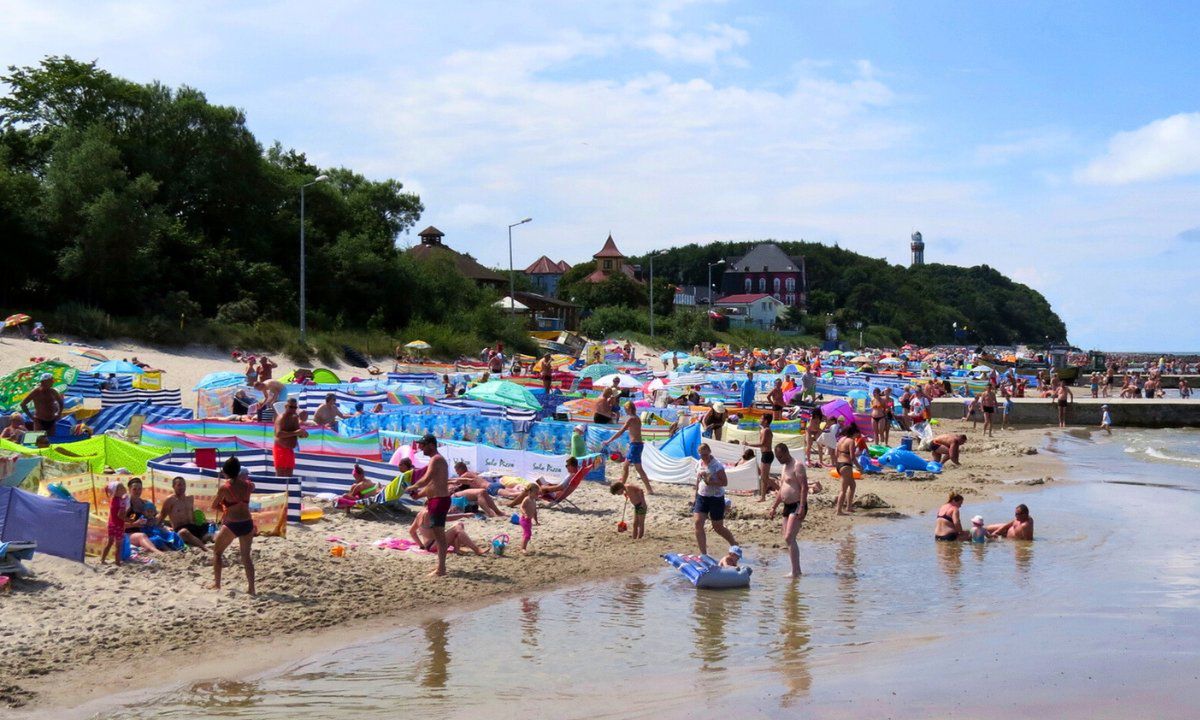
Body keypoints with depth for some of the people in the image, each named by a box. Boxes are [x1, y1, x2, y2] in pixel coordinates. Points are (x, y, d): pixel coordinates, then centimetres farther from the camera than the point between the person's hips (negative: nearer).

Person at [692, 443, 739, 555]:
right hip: (702, 497, 6)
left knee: (718, 527, 4)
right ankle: (704, 553, -5)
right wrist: (696, 497, 18)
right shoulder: (699, 464, 6)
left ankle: (735, 545, 31)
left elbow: (725, 482, -17)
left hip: (716, 498, -6)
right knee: (698, 523, -10)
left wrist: (711, 482, -29)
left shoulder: (716, 465, -14)